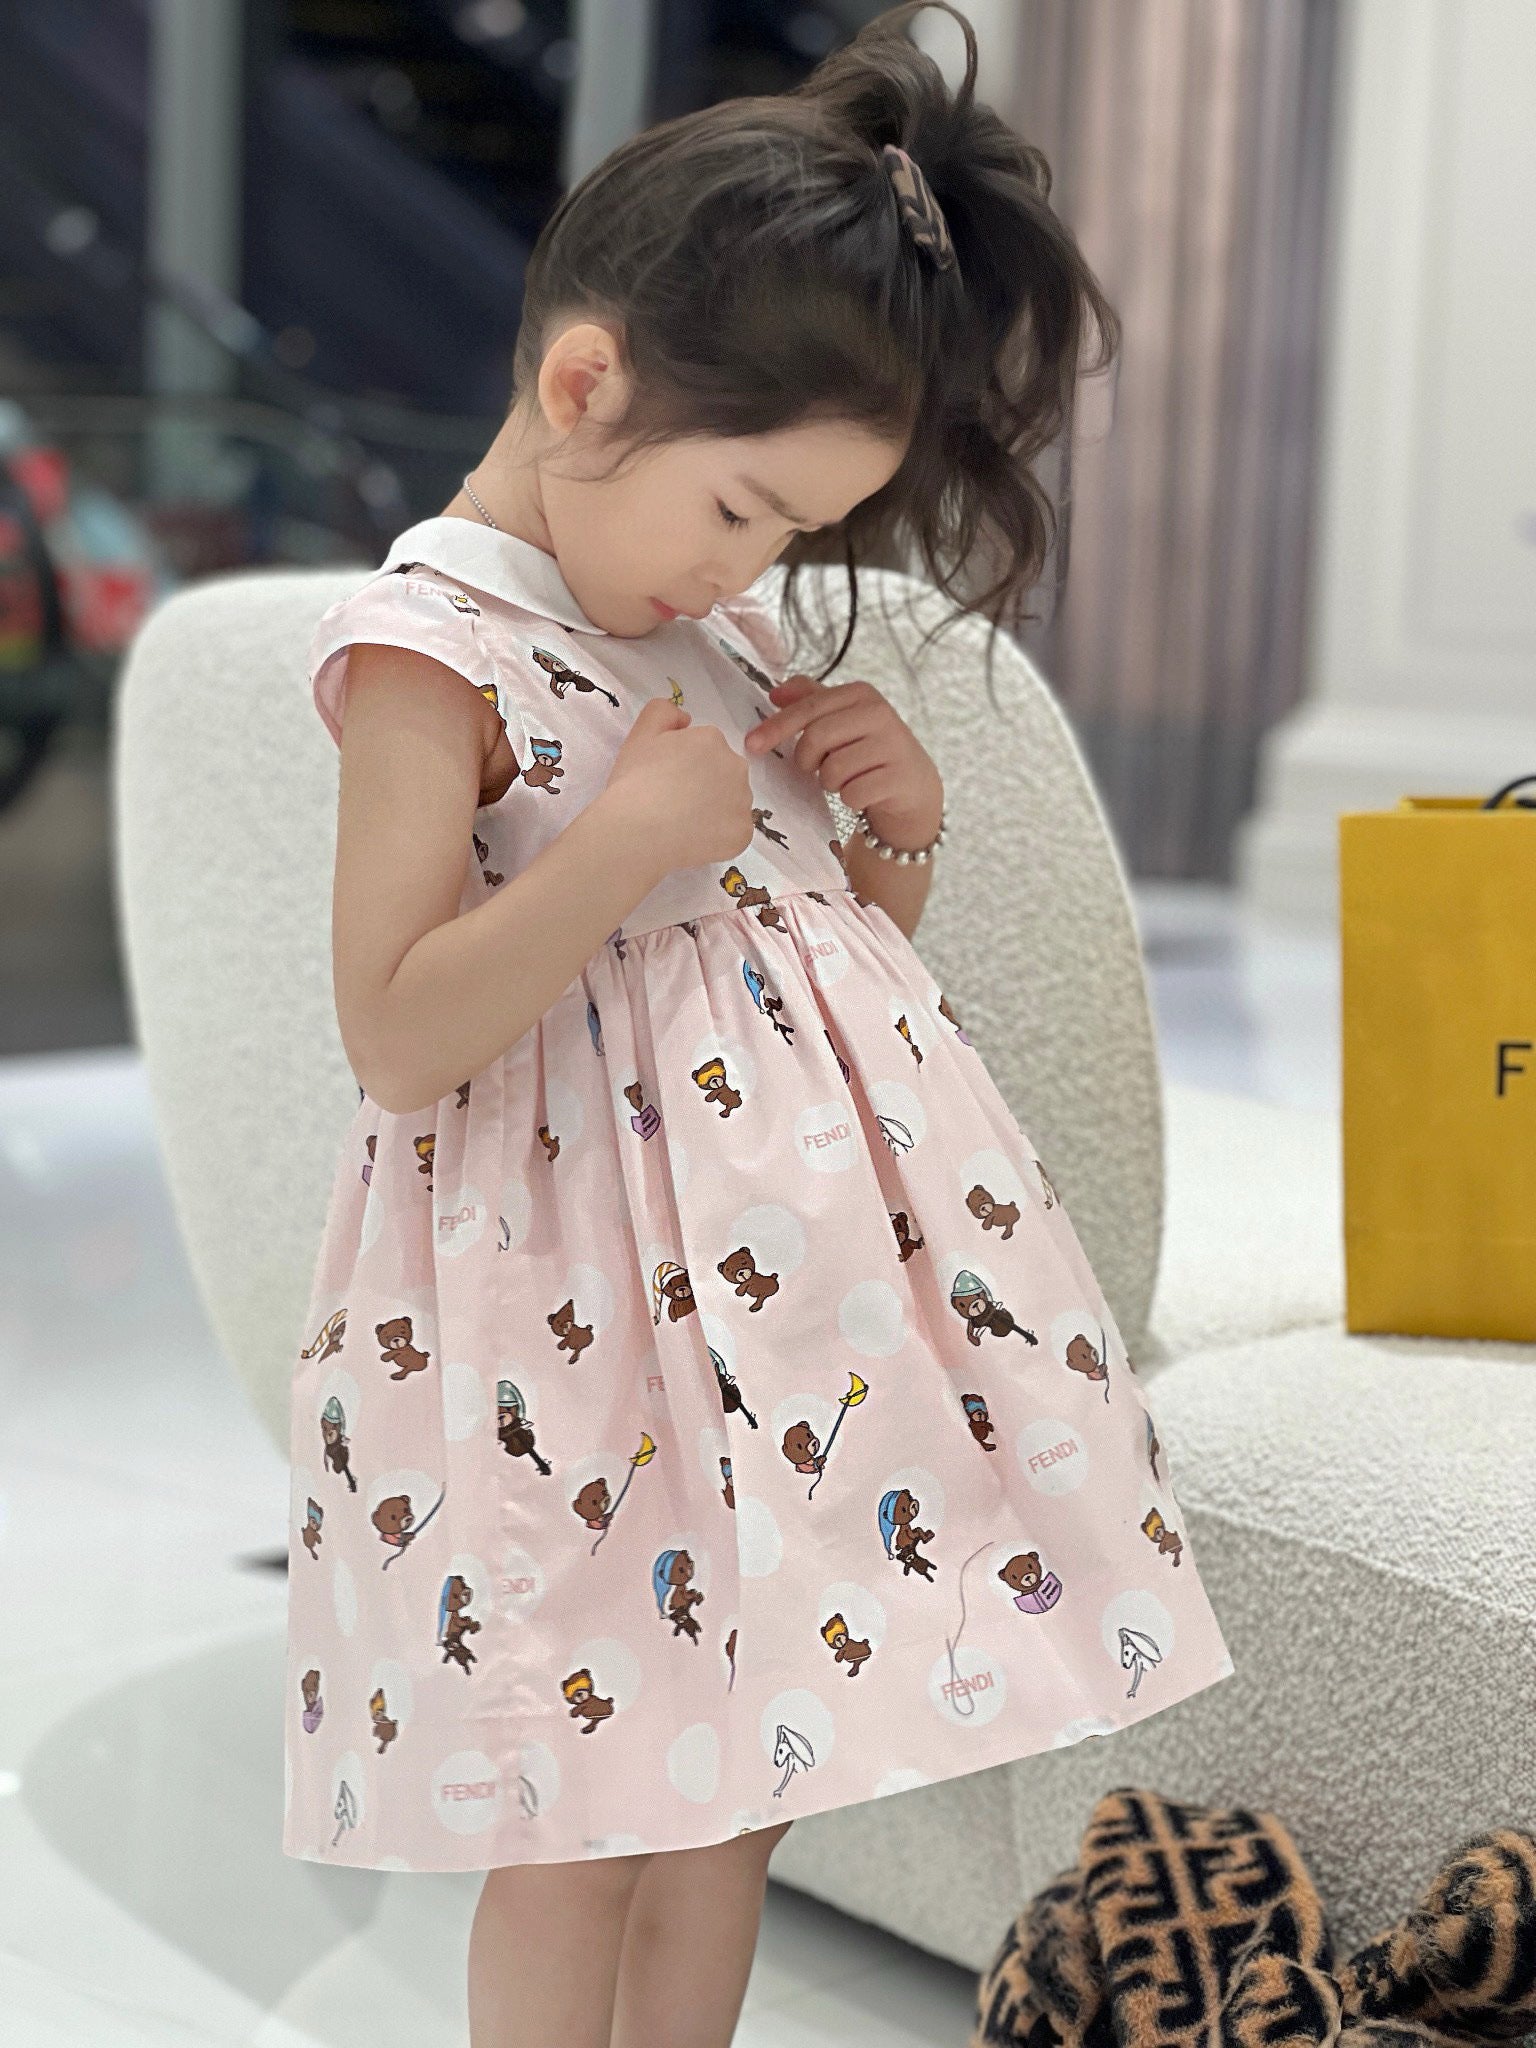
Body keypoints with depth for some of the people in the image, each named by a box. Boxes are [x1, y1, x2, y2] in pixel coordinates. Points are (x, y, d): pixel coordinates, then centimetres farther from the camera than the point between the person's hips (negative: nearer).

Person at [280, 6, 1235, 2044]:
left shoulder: (726, 624, 13)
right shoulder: (431, 646, -12)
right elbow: (402, 1041, -18)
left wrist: (900, 826, 2)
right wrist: (627, 838, -22)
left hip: (809, 1251, 7)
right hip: (588, 1293, -7)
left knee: (741, 1782, 14)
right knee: (587, 1819, 2)